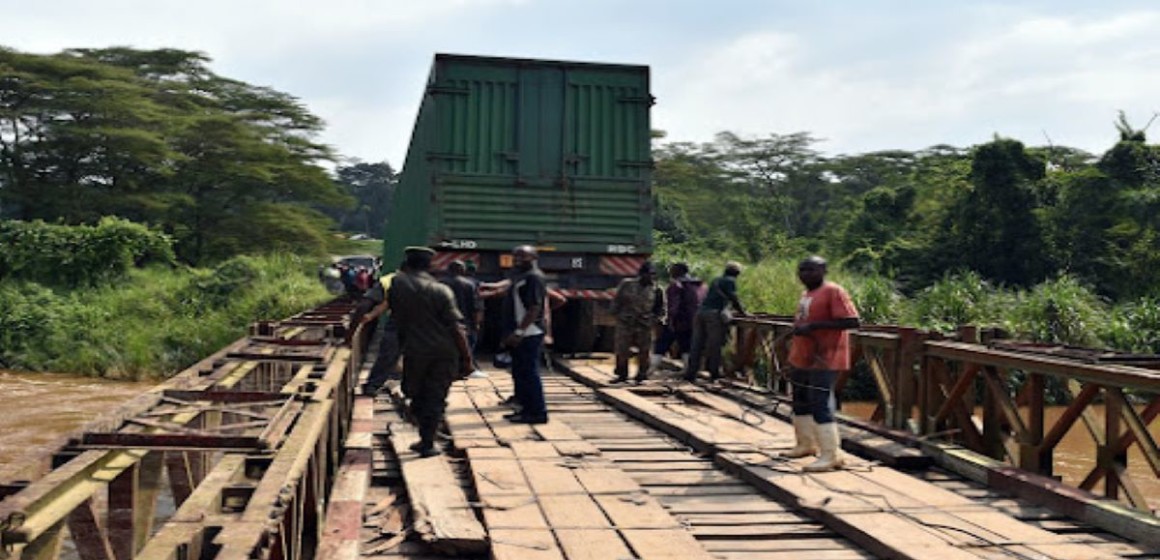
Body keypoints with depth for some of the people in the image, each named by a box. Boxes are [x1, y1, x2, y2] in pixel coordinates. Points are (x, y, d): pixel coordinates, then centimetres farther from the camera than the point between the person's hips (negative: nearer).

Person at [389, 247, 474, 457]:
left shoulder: (397, 283, -3)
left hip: (414, 351, 1)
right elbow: (456, 327, -9)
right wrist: (466, 358, -4)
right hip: (444, 352, -1)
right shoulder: (441, 290, -7)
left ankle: (426, 438, 23)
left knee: (417, 395, 19)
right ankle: (427, 443, 6)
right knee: (436, 398, 6)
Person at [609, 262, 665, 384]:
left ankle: (641, 376, 15)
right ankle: (622, 375, 16)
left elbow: (660, 309, 11)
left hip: (644, 326, 1)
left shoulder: (656, 290, 0)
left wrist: (654, 320, 0)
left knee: (643, 353, 3)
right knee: (622, 351, 3)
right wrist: (617, 315, 1)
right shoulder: (626, 285, -3)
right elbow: (616, 302, 6)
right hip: (625, 324, 0)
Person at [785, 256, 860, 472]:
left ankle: (830, 456, -7)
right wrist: (798, 328, 10)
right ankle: (806, 444, 32)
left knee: (820, 406, -12)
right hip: (801, 358, 10)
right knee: (800, 402, 18)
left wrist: (812, 326, -26)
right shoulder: (807, 294, 13)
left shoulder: (833, 292, -14)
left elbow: (852, 322, -23)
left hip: (823, 360, -10)